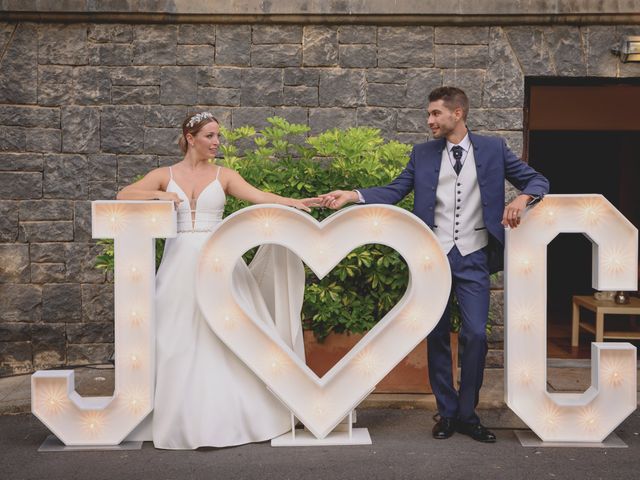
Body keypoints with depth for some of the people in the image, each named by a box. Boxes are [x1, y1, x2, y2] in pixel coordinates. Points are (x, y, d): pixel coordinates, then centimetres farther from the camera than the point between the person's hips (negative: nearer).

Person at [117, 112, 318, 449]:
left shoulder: (223, 175, 7)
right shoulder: (165, 175, 8)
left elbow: (259, 197, -6)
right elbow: (124, 195, 1)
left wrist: (293, 202, -21)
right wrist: (159, 195, -13)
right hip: (180, 263, 0)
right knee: (180, 340, 0)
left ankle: (227, 413, 12)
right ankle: (184, 419, 10)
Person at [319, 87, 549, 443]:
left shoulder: (493, 149, 4)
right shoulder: (423, 154, 8)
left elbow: (537, 181, 7)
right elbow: (394, 192, 4)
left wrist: (522, 199, -15)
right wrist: (352, 195, -9)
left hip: (473, 258, -1)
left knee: (476, 334, -7)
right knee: (437, 337, 6)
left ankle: (467, 413, 11)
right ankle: (447, 412, 21)